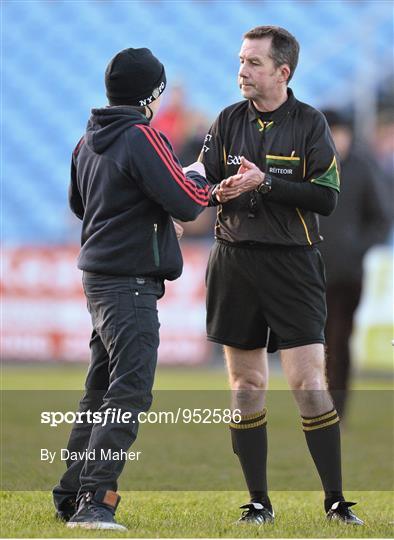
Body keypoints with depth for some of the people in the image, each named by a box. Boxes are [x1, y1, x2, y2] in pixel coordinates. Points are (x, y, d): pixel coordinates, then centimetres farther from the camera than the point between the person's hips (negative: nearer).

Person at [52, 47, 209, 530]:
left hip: (98, 275, 9)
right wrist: (197, 176, 2)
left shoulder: (89, 141, 11)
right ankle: (93, 500, -17)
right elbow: (187, 204, -18)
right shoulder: (142, 138, -14)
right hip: (131, 283, -9)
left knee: (101, 390, 16)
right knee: (130, 390, -11)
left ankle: (71, 495, 19)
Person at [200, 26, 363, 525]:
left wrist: (265, 182, -18)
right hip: (234, 260, 3)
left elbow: (326, 198, -9)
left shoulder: (309, 123, -2)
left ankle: (335, 499, 0)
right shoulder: (228, 121, 8)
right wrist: (221, 191, -16)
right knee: (246, 384, 6)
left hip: (292, 264, -3)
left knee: (309, 384, -9)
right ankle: (258, 501, 13)